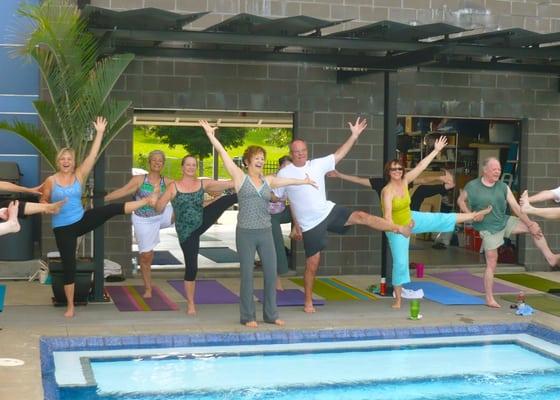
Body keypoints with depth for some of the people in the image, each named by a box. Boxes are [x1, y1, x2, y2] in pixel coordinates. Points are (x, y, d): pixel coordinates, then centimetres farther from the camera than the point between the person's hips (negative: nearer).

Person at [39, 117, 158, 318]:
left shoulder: (79, 175, -3)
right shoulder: (51, 180, -7)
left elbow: (92, 155, -9)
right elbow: (43, 201, 4)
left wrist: (100, 133, -14)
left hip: (82, 219, 2)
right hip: (63, 228, -2)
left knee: (113, 208, -14)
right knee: (68, 265, 1)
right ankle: (70, 306, 12)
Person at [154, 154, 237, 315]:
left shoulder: (203, 184, -1)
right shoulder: (174, 187, -8)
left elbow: (228, 184, -6)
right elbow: (159, 209, -9)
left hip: (202, 222, 2)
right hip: (186, 232, -2)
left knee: (226, 200, -15)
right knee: (191, 267, 0)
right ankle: (191, 304, 15)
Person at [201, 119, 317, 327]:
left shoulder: (268, 181, 10)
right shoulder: (240, 177, 0)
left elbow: (288, 180, 23)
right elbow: (223, 154, -6)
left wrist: (305, 181, 32)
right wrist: (210, 135, -11)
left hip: (266, 232, 4)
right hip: (246, 233, -4)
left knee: (271, 273, 5)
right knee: (247, 275, 1)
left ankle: (271, 314, 17)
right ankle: (248, 316, 10)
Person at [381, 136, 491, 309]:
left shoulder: (405, 181, -12)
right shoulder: (387, 191, -30)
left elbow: (421, 166, -8)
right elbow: (387, 216, -39)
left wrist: (436, 150, -7)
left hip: (412, 219, 6)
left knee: (441, 219, 11)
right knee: (400, 262, -6)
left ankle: (475, 215, 32)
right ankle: (398, 299, 5)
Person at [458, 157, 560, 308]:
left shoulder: (503, 187, -5)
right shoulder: (472, 186, -14)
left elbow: (516, 208, -5)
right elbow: (460, 200, 1)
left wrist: (530, 224, -11)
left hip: (505, 222, 5)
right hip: (488, 229, -4)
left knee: (535, 227, -1)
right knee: (492, 263, -3)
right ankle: (489, 299, 7)